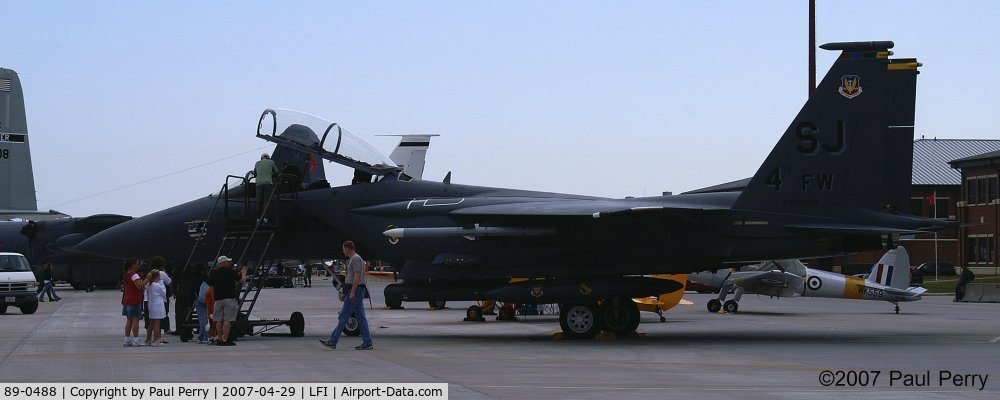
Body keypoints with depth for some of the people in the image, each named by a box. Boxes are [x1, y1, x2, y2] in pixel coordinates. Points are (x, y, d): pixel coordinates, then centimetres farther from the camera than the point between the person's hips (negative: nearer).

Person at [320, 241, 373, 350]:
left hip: (355, 290, -10)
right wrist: (345, 293, 24)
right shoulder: (352, 259, 20)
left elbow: (357, 276, -20)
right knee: (361, 317, 6)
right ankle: (367, 342, 3)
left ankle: (333, 341, -5)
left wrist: (352, 292, -23)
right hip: (358, 292, 10)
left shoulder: (355, 259, -12)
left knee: (344, 316, -7)